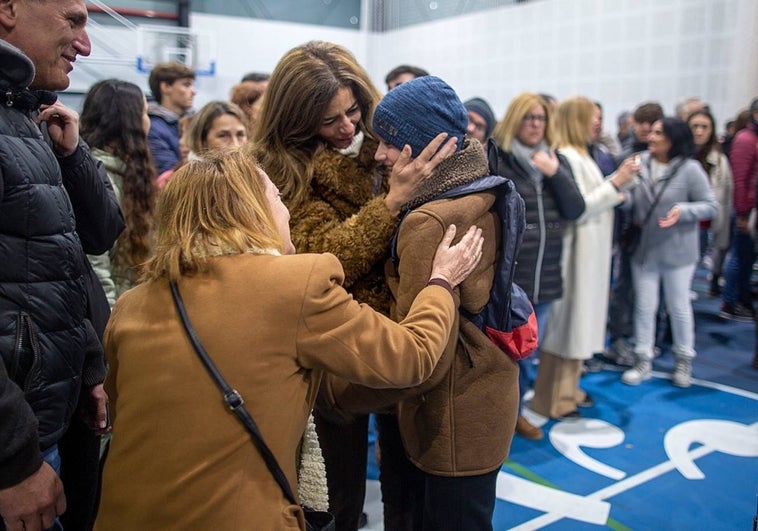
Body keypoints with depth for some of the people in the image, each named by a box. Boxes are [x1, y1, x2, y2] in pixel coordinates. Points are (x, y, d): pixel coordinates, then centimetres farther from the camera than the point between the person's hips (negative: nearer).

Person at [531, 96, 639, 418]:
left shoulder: (581, 156, 14)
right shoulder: (567, 157, -16)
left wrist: (616, 191, 5)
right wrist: (615, 183, -17)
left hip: (591, 253, 10)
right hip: (577, 252, -10)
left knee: (580, 321, 17)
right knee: (566, 322, -1)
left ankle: (568, 388, 31)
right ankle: (553, 400, 12)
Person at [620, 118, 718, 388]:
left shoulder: (690, 169, -13)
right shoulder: (640, 163, -4)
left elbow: (711, 206, -9)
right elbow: (632, 200, 2)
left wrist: (683, 211, -25)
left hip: (677, 251, -3)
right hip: (644, 249, 3)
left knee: (679, 306, 11)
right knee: (644, 306, 10)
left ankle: (684, 360, 31)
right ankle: (643, 361, 24)